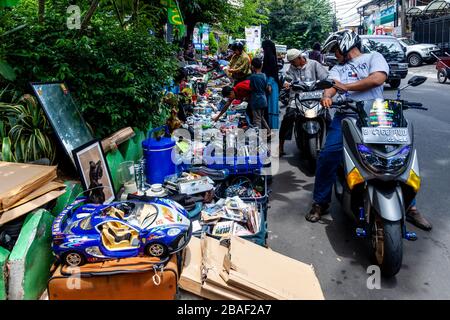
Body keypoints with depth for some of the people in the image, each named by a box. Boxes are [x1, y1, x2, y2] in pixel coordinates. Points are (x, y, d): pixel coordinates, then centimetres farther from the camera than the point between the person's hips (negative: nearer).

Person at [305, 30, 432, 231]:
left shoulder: (373, 57, 11)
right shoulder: (338, 68, 22)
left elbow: (378, 79, -10)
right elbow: (332, 85, 1)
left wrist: (345, 86, -5)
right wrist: (326, 95, -24)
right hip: (346, 116, 3)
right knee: (327, 156, -14)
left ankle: (410, 206, 8)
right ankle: (320, 203, 0)